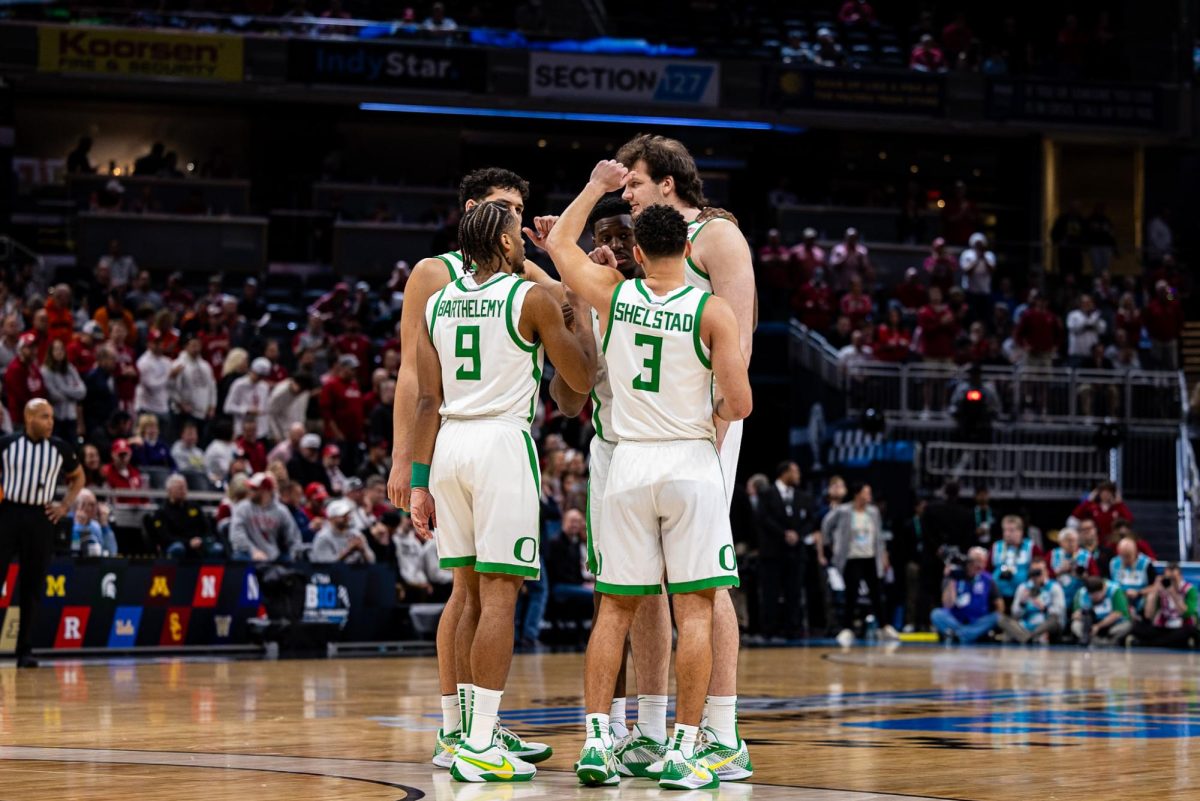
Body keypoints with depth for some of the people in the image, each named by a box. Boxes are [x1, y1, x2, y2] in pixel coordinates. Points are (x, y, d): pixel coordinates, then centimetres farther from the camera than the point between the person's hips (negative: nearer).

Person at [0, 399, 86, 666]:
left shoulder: (60, 449, 4)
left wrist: (65, 506, 7)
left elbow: (78, 477, 19)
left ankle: (24, 650, 10)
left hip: (41, 517, 2)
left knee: (32, 587, 4)